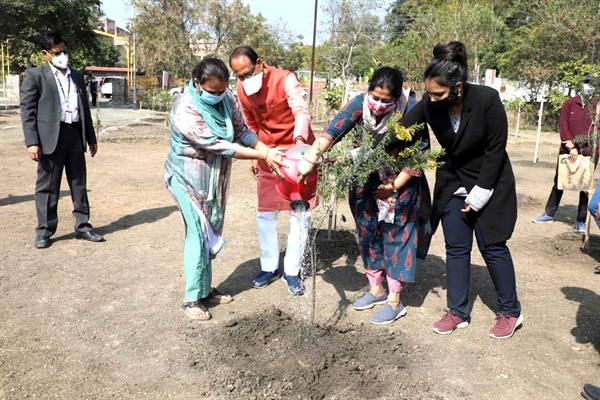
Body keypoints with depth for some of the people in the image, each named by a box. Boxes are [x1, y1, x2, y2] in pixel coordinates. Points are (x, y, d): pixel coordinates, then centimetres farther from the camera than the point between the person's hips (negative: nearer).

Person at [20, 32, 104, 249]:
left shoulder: (77, 76, 17)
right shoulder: (35, 75, 1)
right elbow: (27, 110, -4)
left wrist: (91, 138, 18)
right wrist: (31, 142, -13)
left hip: (75, 134, 5)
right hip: (51, 137, -5)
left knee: (79, 184, 9)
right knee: (47, 186, 2)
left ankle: (83, 227, 18)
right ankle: (44, 231, 12)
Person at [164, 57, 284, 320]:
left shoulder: (226, 99, -6)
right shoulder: (185, 111, -27)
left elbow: (242, 131, 0)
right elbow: (219, 146, -28)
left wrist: (270, 152, -16)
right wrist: (263, 156, -28)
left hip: (216, 179, 7)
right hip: (189, 179, -7)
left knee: (212, 235, 12)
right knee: (199, 235, -6)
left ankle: (205, 289, 27)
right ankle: (192, 298, 8)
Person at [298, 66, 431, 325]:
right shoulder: (361, 104, -17)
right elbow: (334, 130, -29)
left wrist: (395, 185, -16)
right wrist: (311, 158, -42)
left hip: (401, 184, -4)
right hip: (366, 182, 4)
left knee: (397, 236, 2)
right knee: (368, 233, 12)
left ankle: (394, 302, 13)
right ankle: (376, 289, 30)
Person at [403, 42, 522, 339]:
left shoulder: (487, 99, -25)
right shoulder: (429, 104, -16)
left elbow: (496, 148, -18)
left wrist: (480, 193, -16)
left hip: (489, 182, -4)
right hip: (452, 183, 4)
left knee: (492, 246, 2)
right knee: (456, 248, 6)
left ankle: (511, 312, 20)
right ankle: (458, 311, 18)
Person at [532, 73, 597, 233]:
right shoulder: (569, 103, 2)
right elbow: (563, 126, -4)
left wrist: (581, 148, -16)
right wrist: (571, 147, -14)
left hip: (589, 152, -1)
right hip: (567, 150, 1)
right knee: (559, 181, 11)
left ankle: (581, 221, 12)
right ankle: (549, 213, 23)